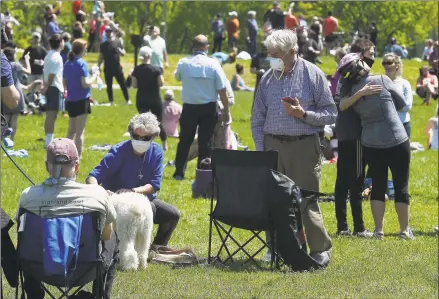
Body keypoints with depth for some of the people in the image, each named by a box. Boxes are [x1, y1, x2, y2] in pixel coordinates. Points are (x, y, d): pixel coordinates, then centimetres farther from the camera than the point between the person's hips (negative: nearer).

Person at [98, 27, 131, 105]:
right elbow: (101, 56, 9)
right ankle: (111, 101, 14)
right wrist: (98, 66, 4)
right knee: (109, 85, 6)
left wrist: (120, 50, -24)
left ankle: (127, 100, 5)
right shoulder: (103, 45, 5)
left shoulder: (117, 43, -1)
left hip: (117, 68, -2)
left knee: (122, 84, -1)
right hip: (107, 68, 2)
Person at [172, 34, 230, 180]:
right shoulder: (213, 64, -9)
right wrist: (226, 110, 0)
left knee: (185, 141, 13)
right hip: (208, 108, -1)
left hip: (189, 107, 1)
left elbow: (177, 77, 17)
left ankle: (179, 172, 14)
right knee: (205, 142, 6)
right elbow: (222, 90, -8)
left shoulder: (183, 63, -6)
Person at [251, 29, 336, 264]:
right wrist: (261, 150, 6)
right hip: (273, 145, 4)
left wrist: (303, 114, -16)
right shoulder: (268, 79, 10)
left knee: (306, 202, -5)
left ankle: (321, 249, 7)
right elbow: (257, 119, 14)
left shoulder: (312, 75, -2)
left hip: (304, 146, -4)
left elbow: (330, 113, -1)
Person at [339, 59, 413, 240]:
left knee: (378, 186, 14)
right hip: (397, 141, -4)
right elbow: (401, 103, -1)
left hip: (371, 144, 4)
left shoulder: (351, 91, -1)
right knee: (401, 187, 7)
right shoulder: (382, 81, -10)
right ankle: (404, 230, 10)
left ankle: (379, 230, 10)